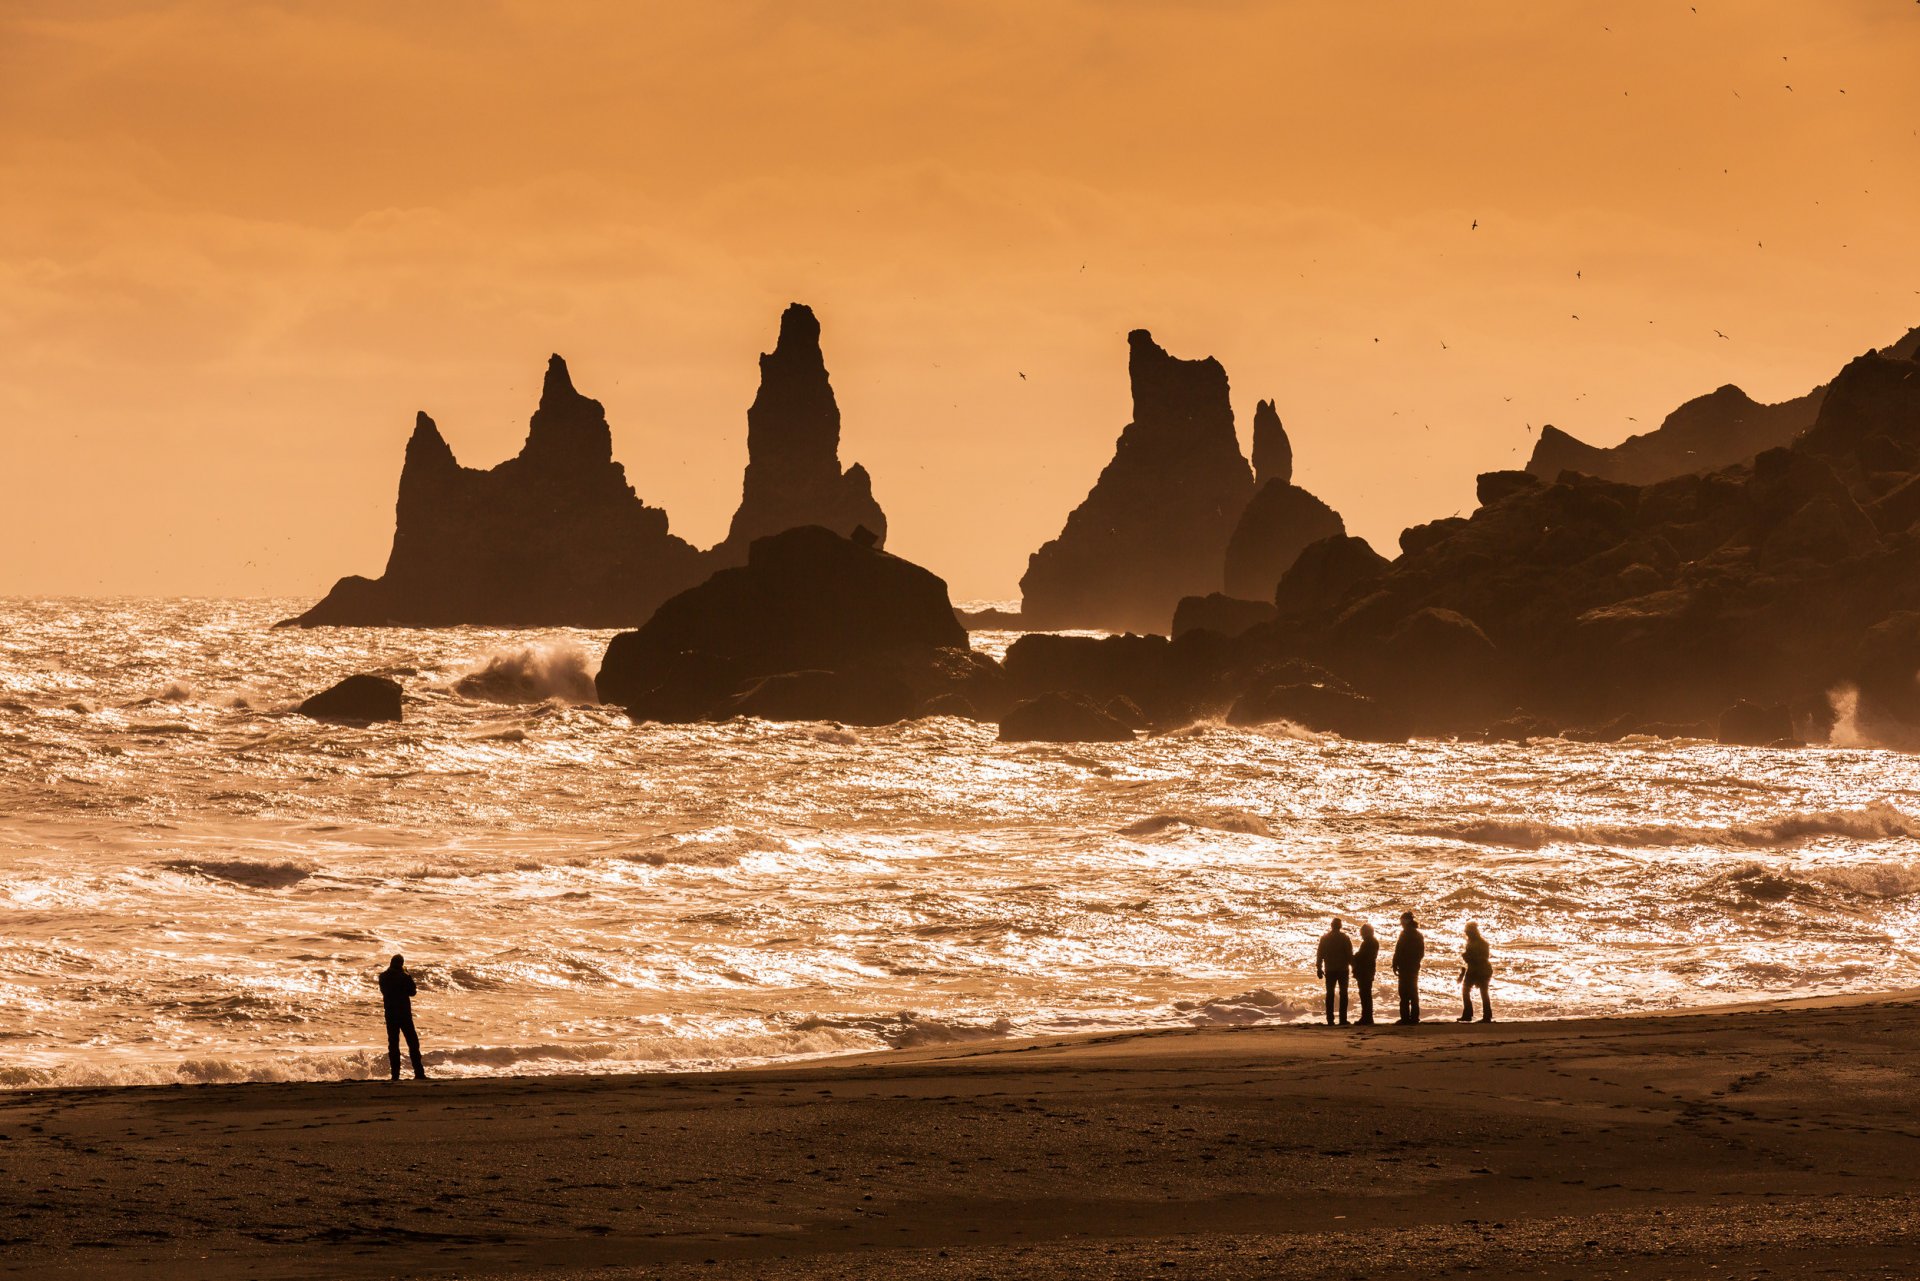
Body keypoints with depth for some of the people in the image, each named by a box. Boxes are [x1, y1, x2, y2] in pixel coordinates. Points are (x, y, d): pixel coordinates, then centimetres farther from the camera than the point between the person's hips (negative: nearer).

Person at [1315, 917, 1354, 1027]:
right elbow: (1350, 955, -5)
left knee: (1330, 994, 5)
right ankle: (1342, 1019, -3)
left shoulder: (1324, 938, 2)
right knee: (1343, 994, 4)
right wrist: (1353, 967, 3)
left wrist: (1319, 968, 8)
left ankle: (1330, 1019, -1)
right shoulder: (1345, 938, -4)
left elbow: (1320, 954, 2)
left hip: (1330, 970, 2)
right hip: (1343, 969, -1)